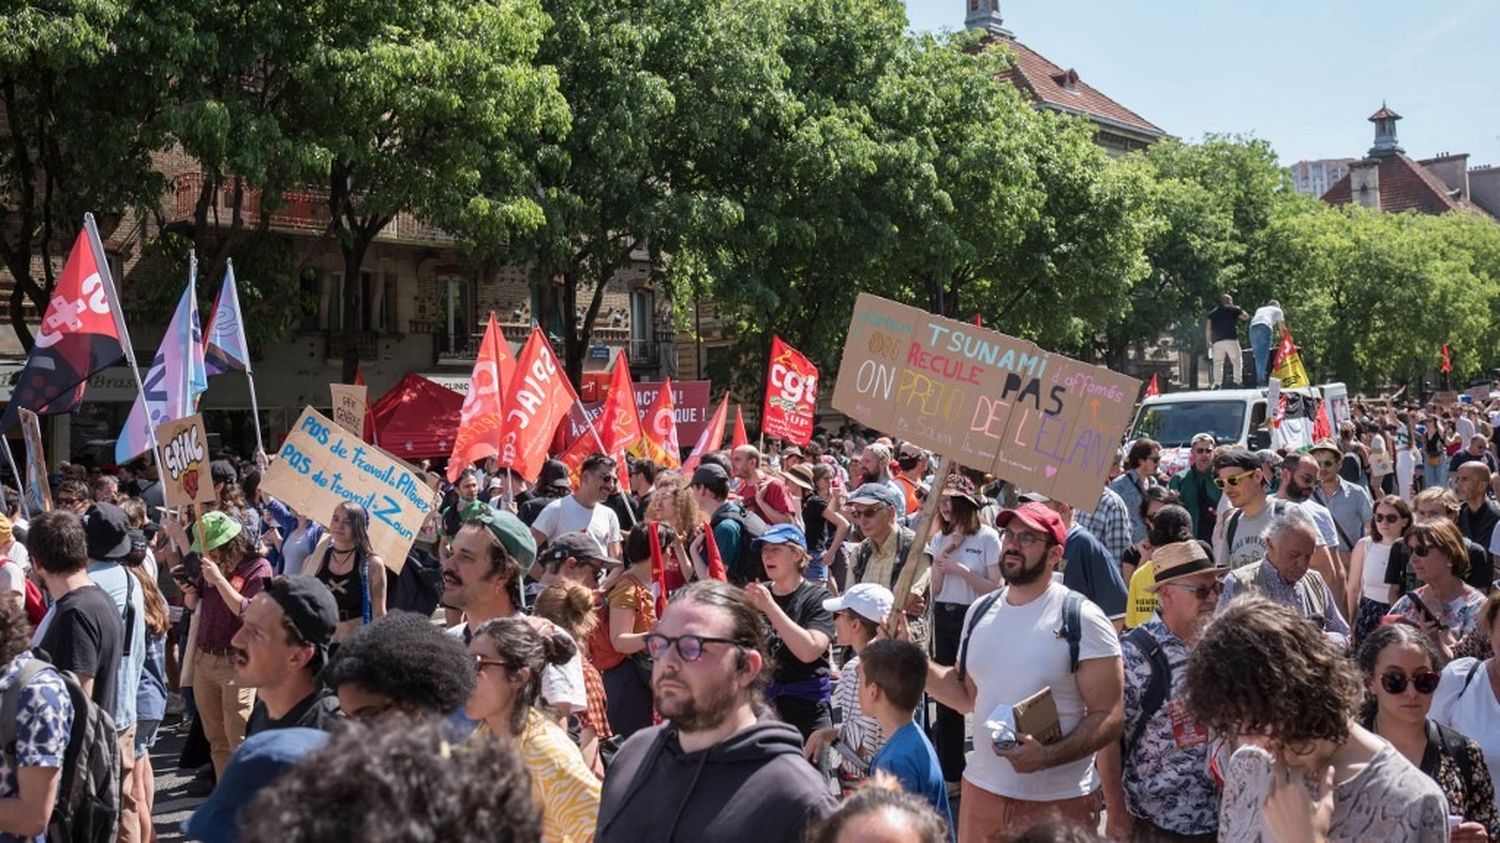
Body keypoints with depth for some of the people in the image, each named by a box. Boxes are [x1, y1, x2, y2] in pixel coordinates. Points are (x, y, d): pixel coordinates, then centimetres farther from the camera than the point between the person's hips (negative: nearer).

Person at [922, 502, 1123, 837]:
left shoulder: (1082, 619, -12)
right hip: (982, 789, 5)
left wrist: (1049, 755, -26)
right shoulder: (980, 612, 6)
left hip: (1059, 800, -5)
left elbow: (1109, 716, -13)